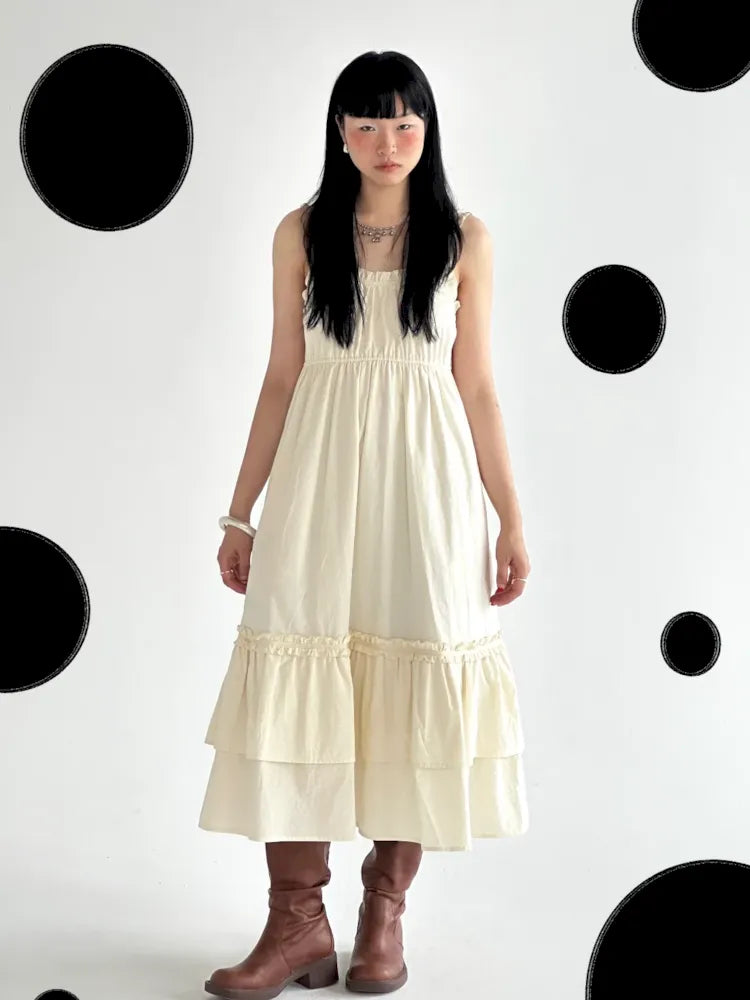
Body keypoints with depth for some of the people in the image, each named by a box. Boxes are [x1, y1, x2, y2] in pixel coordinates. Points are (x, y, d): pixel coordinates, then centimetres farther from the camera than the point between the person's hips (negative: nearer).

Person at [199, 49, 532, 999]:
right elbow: (282, 378, 7)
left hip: (424, 477, 0)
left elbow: (474, 386, 6)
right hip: (318, 479, 0)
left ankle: (385, 907, 16)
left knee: (414, 688, 2)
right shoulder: (302, 233, 6)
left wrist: (511, 517, 4)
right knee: (299, 688, -4)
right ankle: (299, 918, 5)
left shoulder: (462, 238, 5)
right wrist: (242, 511, 4)